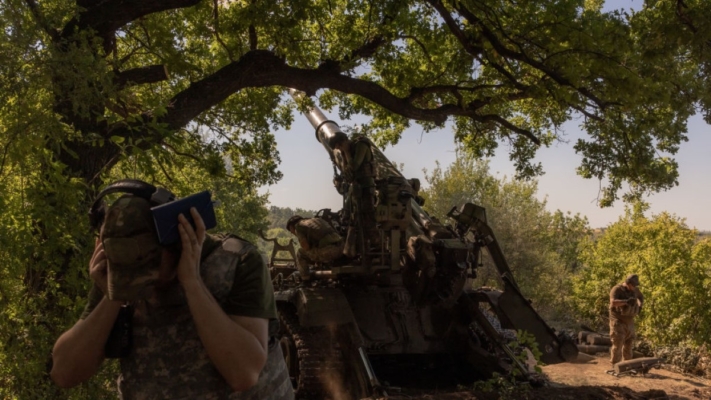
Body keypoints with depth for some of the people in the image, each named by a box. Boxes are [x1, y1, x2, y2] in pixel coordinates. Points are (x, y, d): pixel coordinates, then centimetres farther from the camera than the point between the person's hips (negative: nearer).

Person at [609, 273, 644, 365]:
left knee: (628, 344, 11)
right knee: (618, 344, -11)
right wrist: (626, 301, -44)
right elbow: (613, 302, -34)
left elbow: (641, 297, 24)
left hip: (629, 321, 7)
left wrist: (640, 305, 4)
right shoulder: (617, 289, -18)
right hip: (618, 321, -7)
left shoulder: (634, 289, 3)